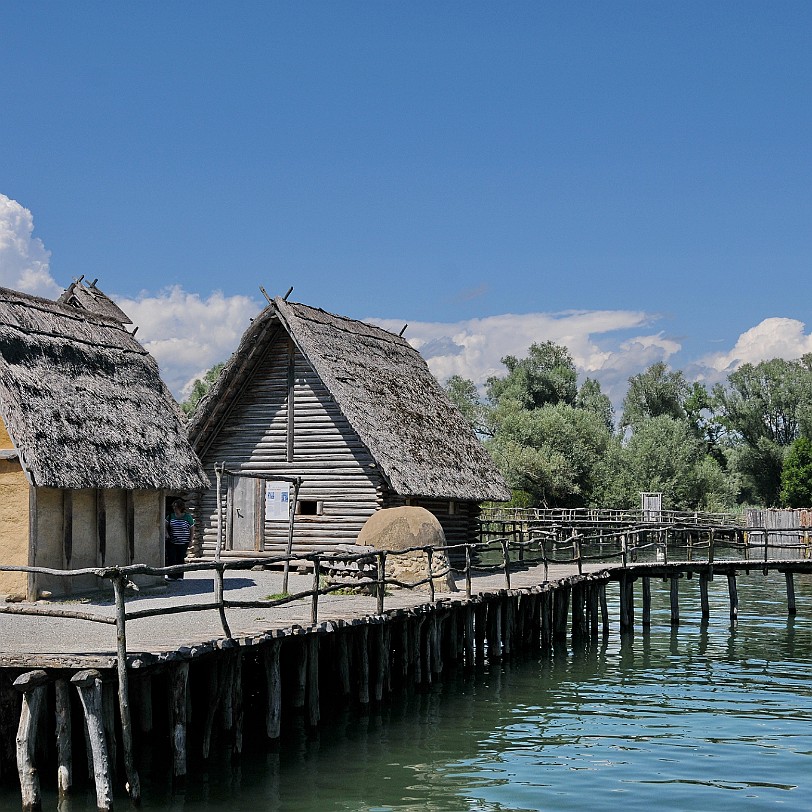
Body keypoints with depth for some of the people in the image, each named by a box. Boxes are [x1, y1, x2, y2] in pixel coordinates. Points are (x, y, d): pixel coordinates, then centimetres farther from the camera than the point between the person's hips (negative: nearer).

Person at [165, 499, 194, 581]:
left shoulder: (188, 517, -2)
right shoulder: (170, 516, 4)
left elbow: (191, 529, 3)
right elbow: (165, 526, 11)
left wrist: (191, 541, -1)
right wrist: (166, 534, -7)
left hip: (183, 543, -2)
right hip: (171, 542, 2)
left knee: (180, 559, 3)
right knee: (171, 558, -7)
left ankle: (179, 576, 13)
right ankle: (172, 576, -4)